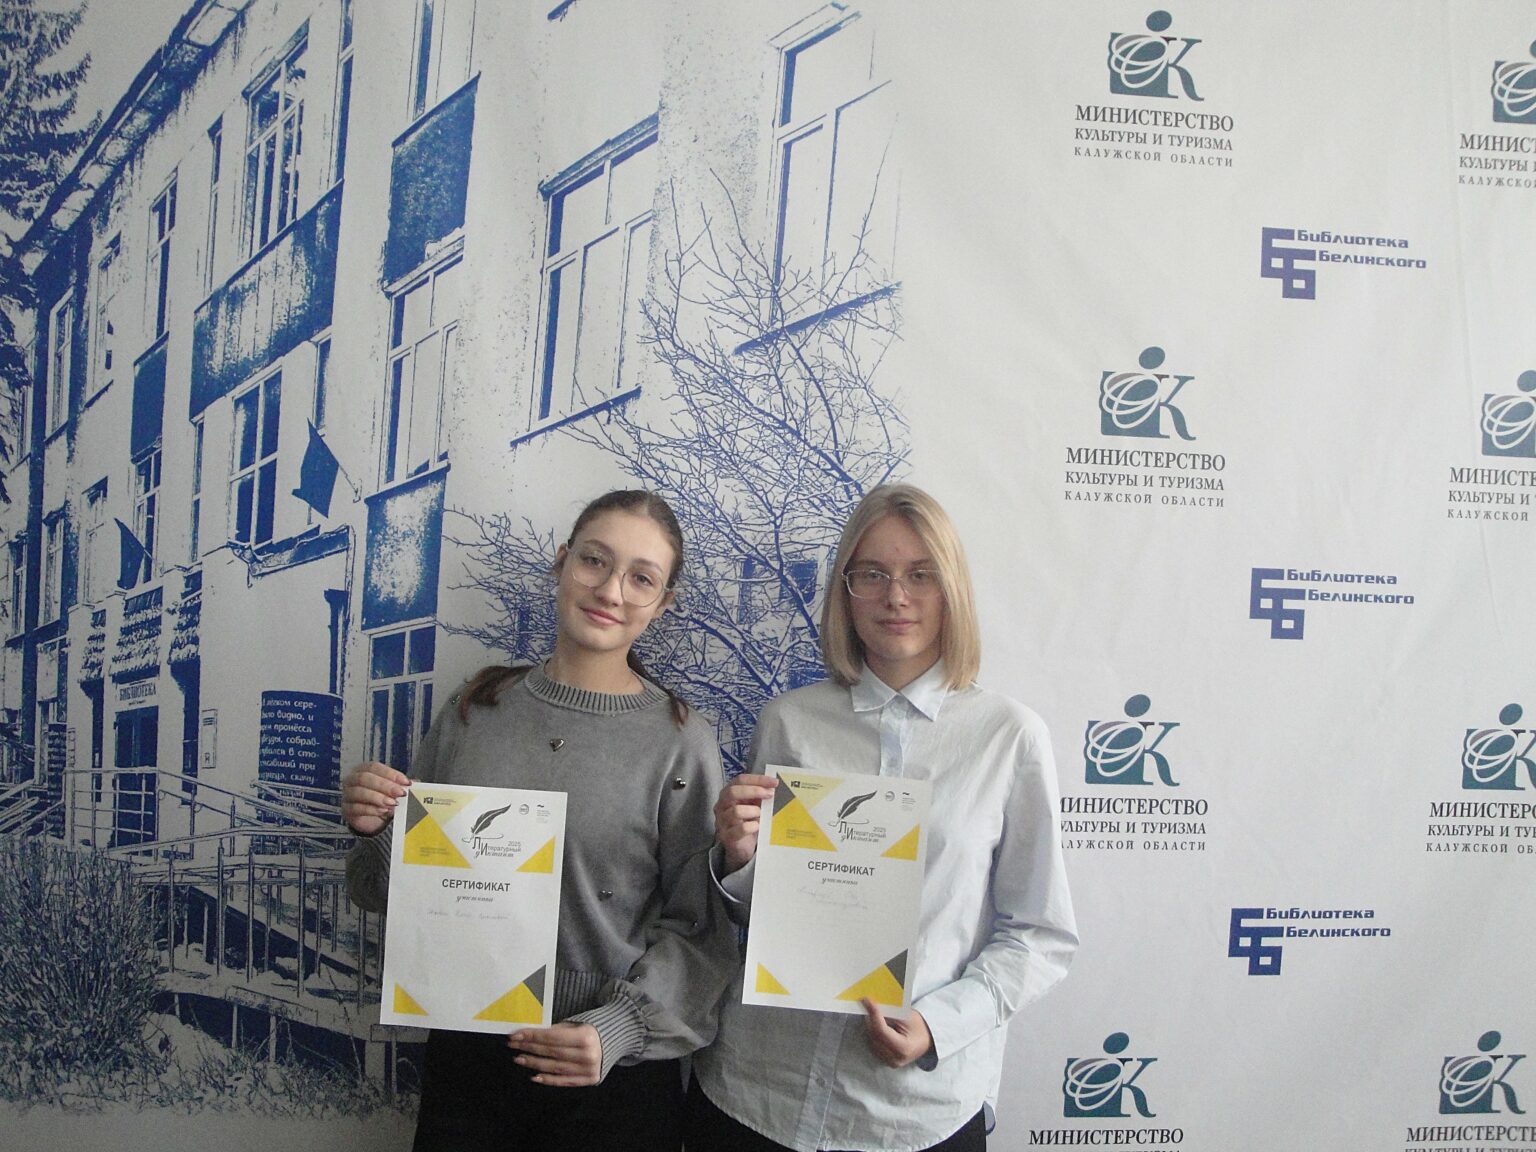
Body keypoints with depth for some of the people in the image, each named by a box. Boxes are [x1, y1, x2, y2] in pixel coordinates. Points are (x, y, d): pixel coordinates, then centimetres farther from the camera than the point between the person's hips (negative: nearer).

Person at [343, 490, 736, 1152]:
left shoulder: (681, 744, -10)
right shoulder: (474, 713, 0)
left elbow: (699, 930, -8)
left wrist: (617, 1028, -20)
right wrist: (374, 830, -10)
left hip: (612, 1075, -2)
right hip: (463, 1057, 3)